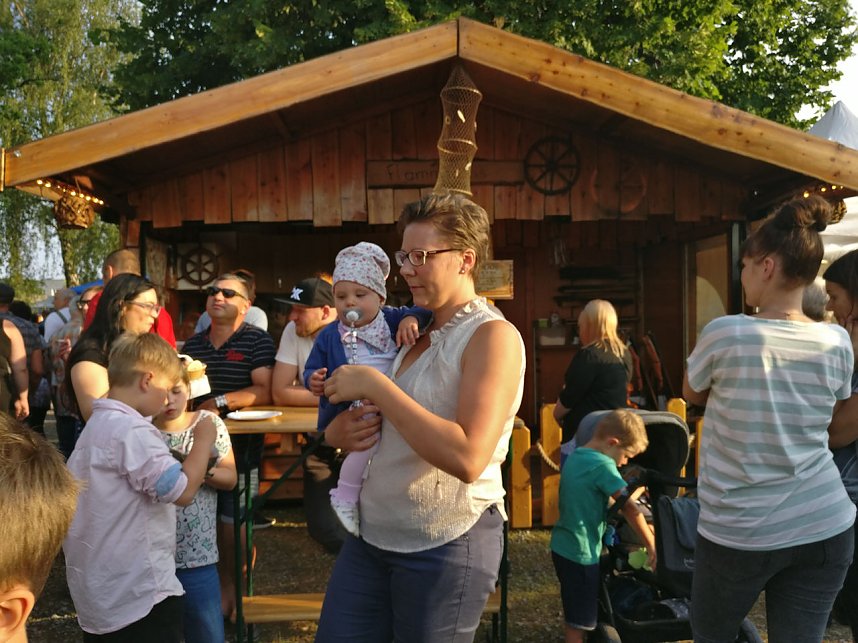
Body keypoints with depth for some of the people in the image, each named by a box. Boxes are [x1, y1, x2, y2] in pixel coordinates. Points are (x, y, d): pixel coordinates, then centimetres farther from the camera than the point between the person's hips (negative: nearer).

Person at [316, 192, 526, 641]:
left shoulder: (493, 335, -14)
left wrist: (375, 386, -23)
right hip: (371, 534, 7)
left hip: (447, 545, -6)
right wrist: (339, 431, -5)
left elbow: (467, 459, -26)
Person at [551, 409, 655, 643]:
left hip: (562, 546, 9)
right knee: (580, 622, 3)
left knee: (575, 617, 22)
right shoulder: (603, 465, -18)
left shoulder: (574, 457, 9)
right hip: (581, 553, -9)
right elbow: (629, 508, -20)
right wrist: (652, 545, -13)